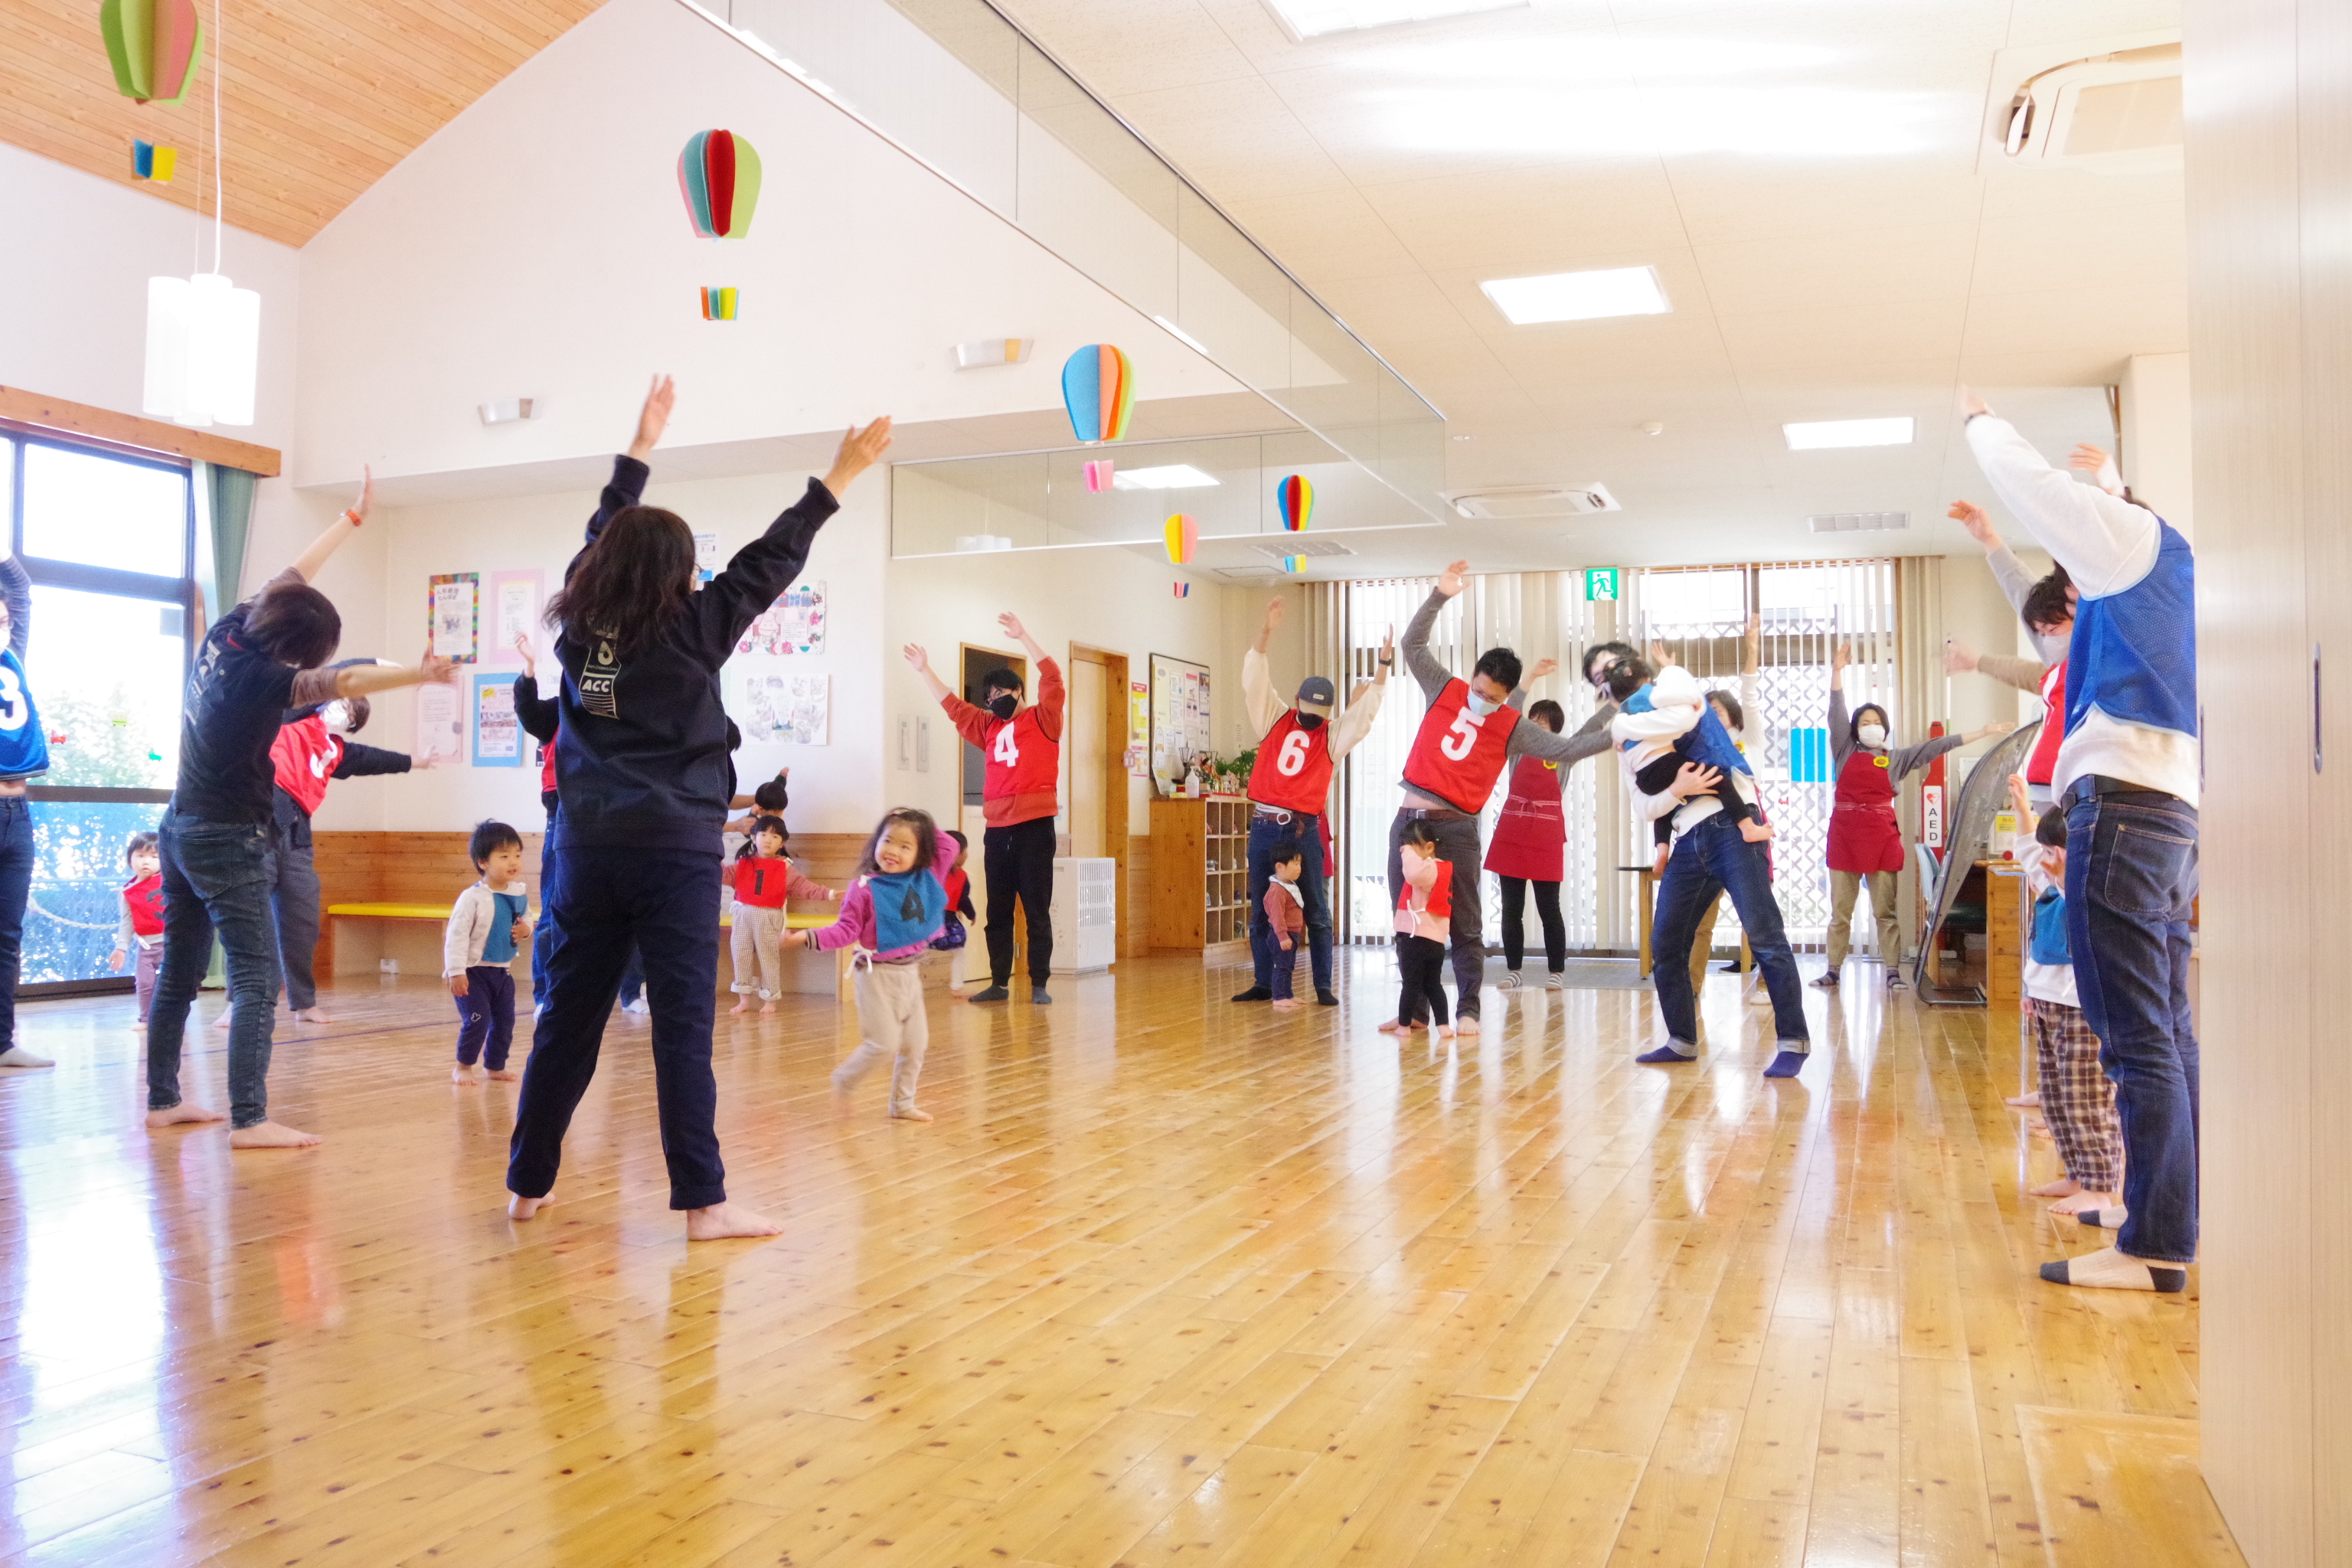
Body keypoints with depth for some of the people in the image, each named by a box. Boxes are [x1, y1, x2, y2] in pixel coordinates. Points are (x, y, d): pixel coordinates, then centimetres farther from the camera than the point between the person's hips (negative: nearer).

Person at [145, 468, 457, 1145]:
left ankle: (163, 1100, 23)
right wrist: (417, 675, -57)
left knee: (179, 972, 15)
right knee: (256, 981, -10)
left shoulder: (227, 631, -2)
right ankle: (248, 1119, -16)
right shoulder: (259, 679, -24)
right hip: (229, 841, -9)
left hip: (181, 829, 9)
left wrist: (356, 514, 17)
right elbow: (341, 682, -42)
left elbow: (294, 573, 8)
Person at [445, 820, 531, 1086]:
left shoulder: (520, 894, -2)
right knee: (477, 1019, -10)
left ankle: (495, 1066, 26)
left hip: (502, 971, 6)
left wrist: (525, 929, -9)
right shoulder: (473, 898, -21)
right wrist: (456, 972, -23)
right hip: (473, 971, -6)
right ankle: (463, 1066, 11)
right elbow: (456, 934, -21)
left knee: (504, 1021, 10)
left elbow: (526, 919, 16)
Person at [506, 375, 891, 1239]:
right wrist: (840, 478, 5)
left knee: (567, 1019, 12)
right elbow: (768, 562, -2)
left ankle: (527, 1183, 21)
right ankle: (702, 1201, -1)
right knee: (682, 1028, -4)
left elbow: (601, 534, 22)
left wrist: (641, 446, 33)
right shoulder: (688, 632, -6)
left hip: (586, 845, 5)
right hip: (672, 850, -5)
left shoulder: (578, 624, 8)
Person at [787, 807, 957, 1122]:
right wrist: (811, 936, -25)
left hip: (910, 973, 6)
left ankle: (902, 1104, 26)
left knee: (916, 1042, 11)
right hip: (877, 974, -6)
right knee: (884, 1043, -8)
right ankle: (842, 1081, 17)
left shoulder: (927, 878, 1)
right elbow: (846, 931, -13)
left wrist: (926, 827, 1)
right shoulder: (865, 889, -13)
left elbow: (949, 846, 9)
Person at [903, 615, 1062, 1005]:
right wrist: (924, 670, 20)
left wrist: (1022, 636, -15)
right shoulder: (989, 728, 18)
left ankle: (1039, 984, 3)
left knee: (1037, 910, -1)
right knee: (997, 911, 7)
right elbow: (953, 706, 23)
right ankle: (999, 983, 14)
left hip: (1035, 826, -6)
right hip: (997, 829, 6)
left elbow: (1052, 677, -9)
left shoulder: (1043, 718, 2)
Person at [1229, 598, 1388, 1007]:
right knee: (1260, 911, 8)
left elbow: (1365, 710, -6)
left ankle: (1324, 987, 7)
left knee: (1316, 912, 0)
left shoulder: (1334, 734, 5)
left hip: (1304, 831, -2)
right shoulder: (1275, 719, 9)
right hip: (1264, 826, 2)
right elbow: (1255, 682, 0)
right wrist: (1265, 632, -11)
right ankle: (1263, 985, 17)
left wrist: (1383, 667, -15)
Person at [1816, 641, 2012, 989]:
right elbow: (1836, 713, -1)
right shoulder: (1845, 752, 7)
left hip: (1882, 834, 0)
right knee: (1840, 909, 4)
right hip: (1844, 832, 0)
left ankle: (1893, 972, 5)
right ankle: (1833, 970, 9)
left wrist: (1982, 732, 4)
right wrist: (1838, 671, -11)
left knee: (1886, 909, 2)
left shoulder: (1898, 758, 11)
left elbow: (1938, 746, 8)